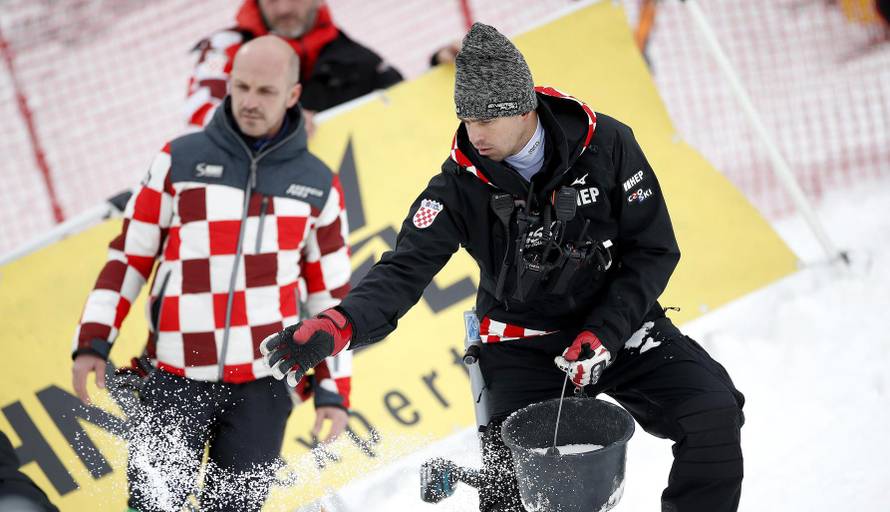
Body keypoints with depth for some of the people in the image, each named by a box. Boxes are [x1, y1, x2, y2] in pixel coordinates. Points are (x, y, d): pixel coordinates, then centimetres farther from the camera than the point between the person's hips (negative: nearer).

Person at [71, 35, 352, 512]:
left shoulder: (317, 184, 6)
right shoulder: (180, 160, 2)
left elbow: (330, 293, 11)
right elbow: (129, 255, 6)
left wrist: (333, 387, 7)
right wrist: (93, 339, -2)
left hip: (263, 387, 1)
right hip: (177, 380, -1)